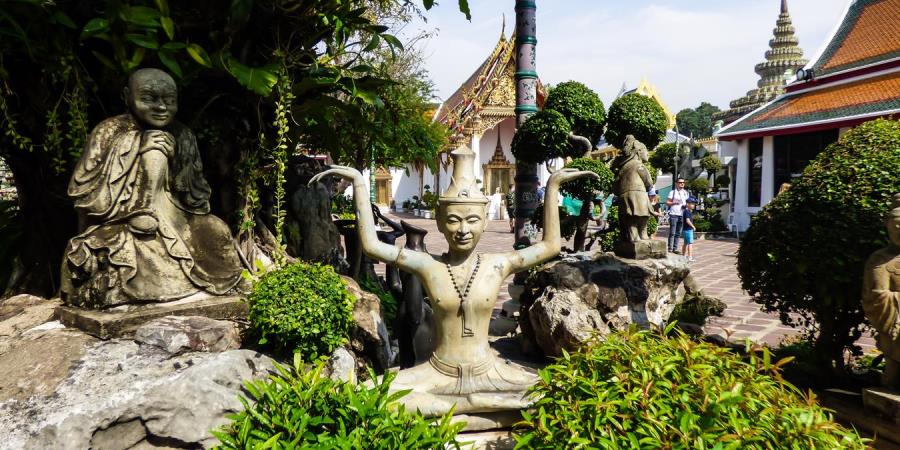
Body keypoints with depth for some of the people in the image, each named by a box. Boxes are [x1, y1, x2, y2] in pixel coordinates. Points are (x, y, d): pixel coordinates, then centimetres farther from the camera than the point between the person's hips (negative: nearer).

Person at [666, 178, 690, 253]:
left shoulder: (686, 193, 16)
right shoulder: (673, 192, 1)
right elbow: (667, 202, -1)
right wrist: (674, 203, -18)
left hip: (682, 215, 5)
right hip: (673, 214, -5)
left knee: (678, 233, 6)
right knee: (672, 233, -5)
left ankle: (675, 248, 11)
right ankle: (670, 248, -3)